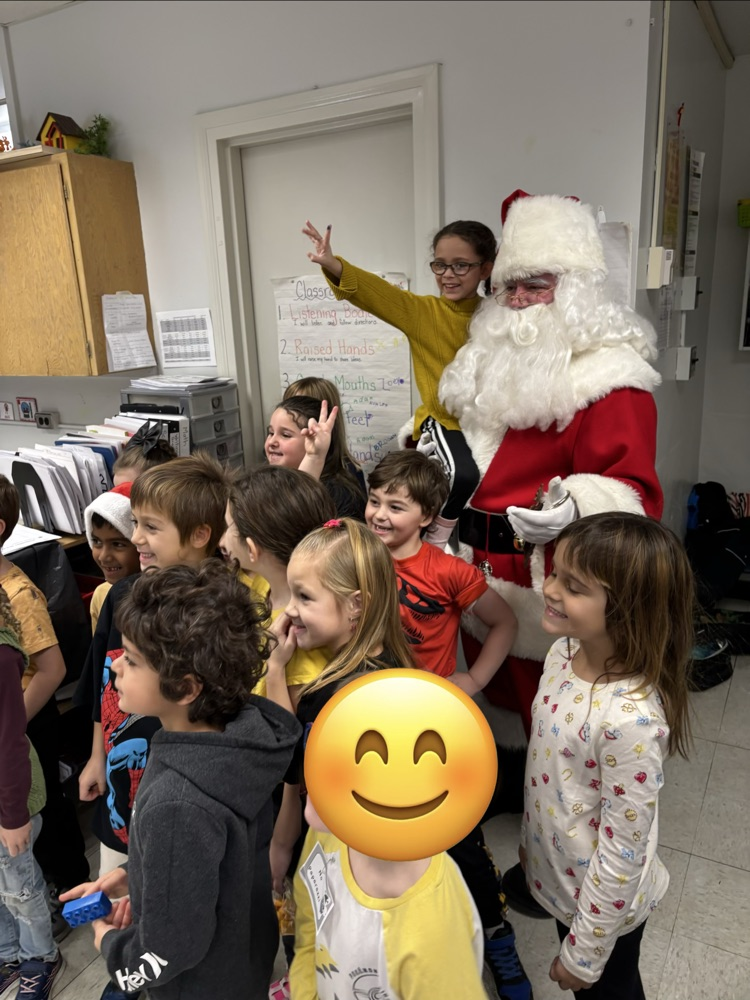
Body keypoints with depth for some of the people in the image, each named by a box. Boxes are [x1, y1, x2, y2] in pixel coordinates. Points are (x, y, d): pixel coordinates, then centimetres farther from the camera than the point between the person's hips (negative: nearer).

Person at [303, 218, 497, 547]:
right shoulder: (423, 312, -3)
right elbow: (377, 292, -18)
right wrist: (332, 265, -32)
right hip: (442, 420, -3)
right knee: (465, 473, -28)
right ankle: (441, 532, 2)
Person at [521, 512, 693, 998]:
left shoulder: (629, 720, -37)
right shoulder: (564, 651, -13)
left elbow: (623, 852, -26)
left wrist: (585, 952, -13)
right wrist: (533, 840, 15)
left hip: (604, 904, -6)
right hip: (560, 878, 6)